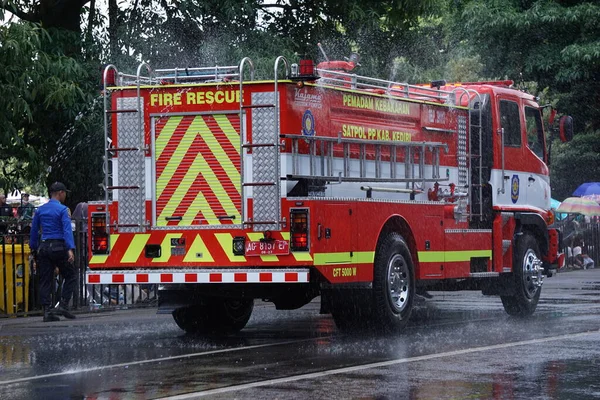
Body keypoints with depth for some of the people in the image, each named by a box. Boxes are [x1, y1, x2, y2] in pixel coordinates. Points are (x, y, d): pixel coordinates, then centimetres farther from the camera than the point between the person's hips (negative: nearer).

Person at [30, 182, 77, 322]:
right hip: (58, 246, -6)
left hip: (43, 247, 6)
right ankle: (63, 306, -3)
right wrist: (70, 249, -23)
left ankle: (47, 311, 0)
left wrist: (33, 248, 22)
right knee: (70, 276, 7)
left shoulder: (40, 210, 11)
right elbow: (67, 230, -17)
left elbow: (34, 230, 15)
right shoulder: (62, 210, -6)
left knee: (45, 281, 5)